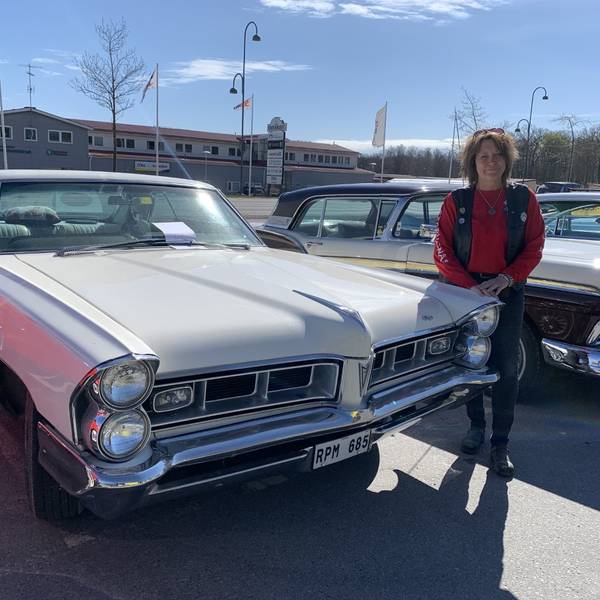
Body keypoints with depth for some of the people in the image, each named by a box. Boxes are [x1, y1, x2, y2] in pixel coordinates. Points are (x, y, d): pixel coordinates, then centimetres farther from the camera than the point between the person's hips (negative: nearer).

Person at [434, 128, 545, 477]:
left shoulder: (524, 198, 1)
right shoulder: (457, 201, -1)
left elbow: (534, 247, 2)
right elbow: (443, 251, -4)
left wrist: (506, 279, -14)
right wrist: (470, 286, -16)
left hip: (508, 294, 0)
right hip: (464, 292, 0)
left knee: (506, 369, -1)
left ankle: (501, 444, 9)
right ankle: (476, 426, 29)